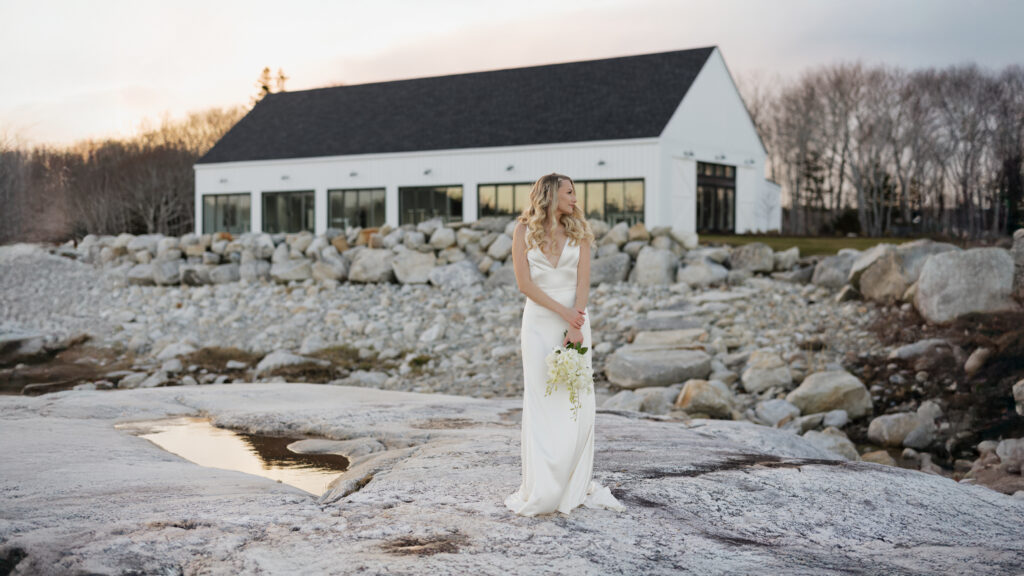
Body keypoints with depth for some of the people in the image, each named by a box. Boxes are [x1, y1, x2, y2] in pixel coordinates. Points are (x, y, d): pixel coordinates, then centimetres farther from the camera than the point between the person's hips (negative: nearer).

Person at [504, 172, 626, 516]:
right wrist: (562, 311, -15)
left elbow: (583, 282, -2)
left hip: (575, 319, 2)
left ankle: (577, 486, 8)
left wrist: (575, 327, -14)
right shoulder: (524, 231, 1)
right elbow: (524, 283, -6)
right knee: (541, 404, -3)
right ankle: (541, 491, 1)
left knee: (578, 402, 0)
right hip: (540, 322, -2)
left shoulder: (578, 232, 7)